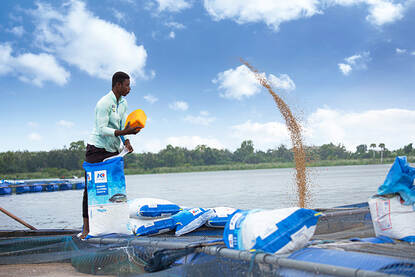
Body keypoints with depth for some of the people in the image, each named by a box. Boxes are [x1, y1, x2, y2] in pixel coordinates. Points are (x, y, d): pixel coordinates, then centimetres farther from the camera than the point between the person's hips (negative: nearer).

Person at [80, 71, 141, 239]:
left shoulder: (123, 103, 9)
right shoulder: (104, 103, -18)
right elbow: (102, 129, -24)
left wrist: (126, 142, -7)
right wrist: (124, 132, -33)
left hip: (113, 150, 8)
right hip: (97, 149, -8)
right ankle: (86, 227, 0)